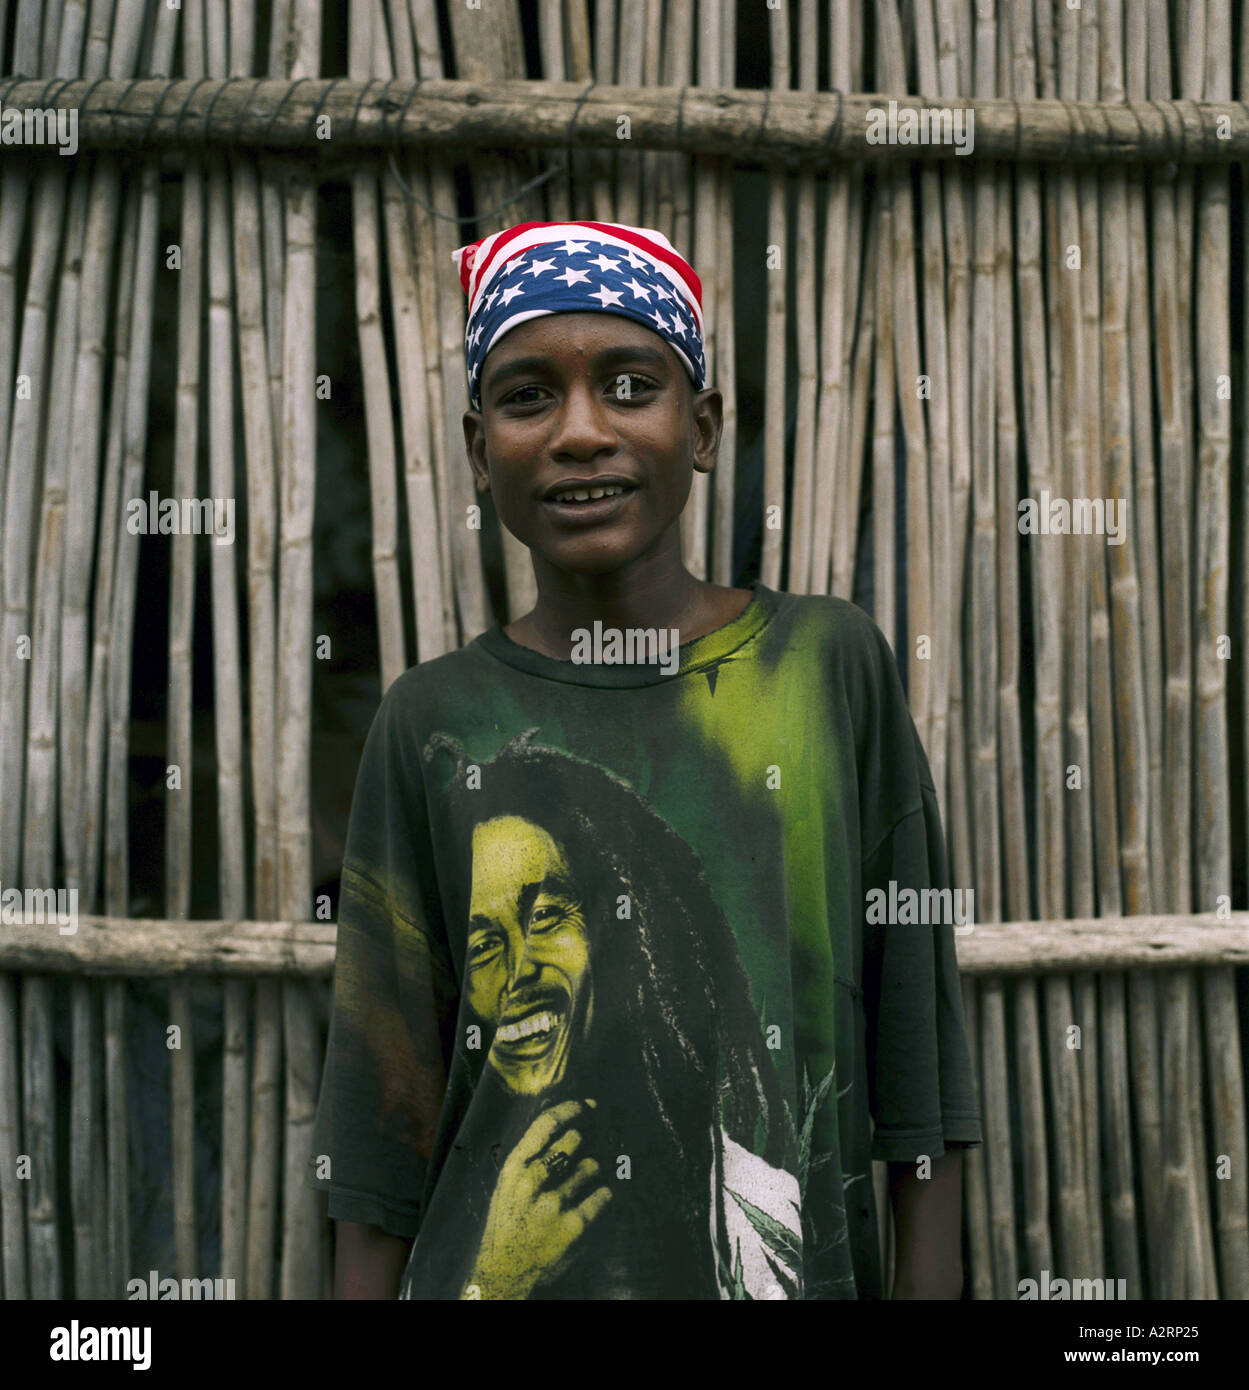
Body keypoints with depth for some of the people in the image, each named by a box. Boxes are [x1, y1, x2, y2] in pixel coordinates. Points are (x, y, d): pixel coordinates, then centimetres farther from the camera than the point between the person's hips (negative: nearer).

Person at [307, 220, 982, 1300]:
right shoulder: (437, 723, -1)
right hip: (496, 1268, 0)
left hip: (800, 1266, 0)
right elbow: (384, 1116, 1)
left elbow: (915, 1046, -1)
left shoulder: (832, 664, -2)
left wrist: (929, 1282, -4)